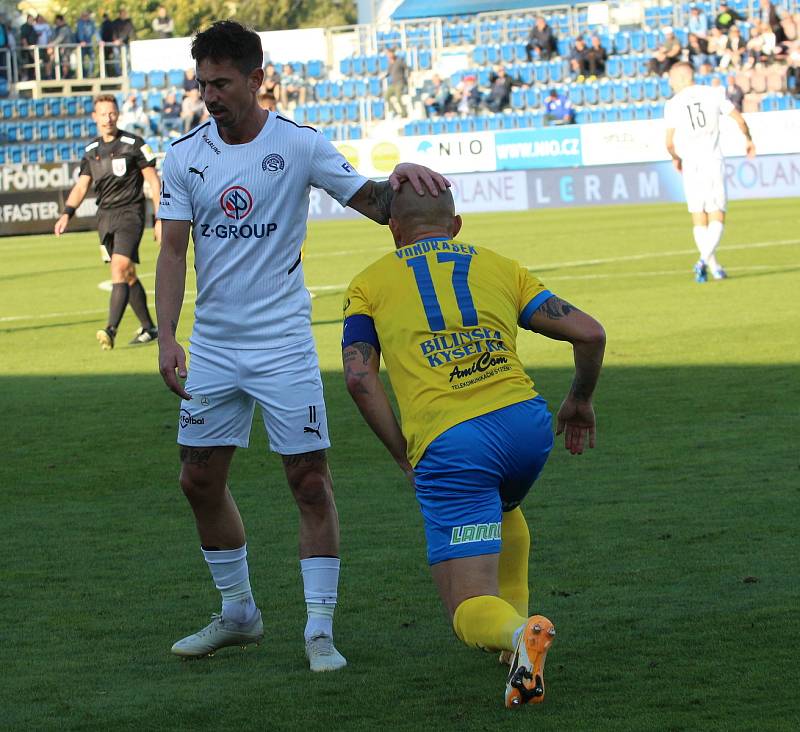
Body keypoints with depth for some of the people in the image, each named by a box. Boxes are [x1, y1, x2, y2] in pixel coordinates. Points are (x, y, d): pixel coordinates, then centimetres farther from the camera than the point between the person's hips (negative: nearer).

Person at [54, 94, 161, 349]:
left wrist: (159, 219, -5)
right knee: (128, 275, 10)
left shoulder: (134, 144, -5)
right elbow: (82, 185, 11)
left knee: (119, 267, -20)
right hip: (105, 216, 6)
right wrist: (67, 213, -6)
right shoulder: (91, 150, 11)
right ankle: (149, 328, 20)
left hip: (130, 213, -6)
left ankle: (111, 330, -29)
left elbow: (153, 181, -2)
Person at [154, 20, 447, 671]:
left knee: (311, 483, -6)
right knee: (201, 482, 8)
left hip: (284, 343, -4)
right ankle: (238, 614, 25)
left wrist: (400, 178, -24)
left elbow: (372, 204, -1)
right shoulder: (185, 155, 2)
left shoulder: (299, 145, -6)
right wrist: (167, 336, -10)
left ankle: (320, 630, 1)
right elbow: (173, 251, 1)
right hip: (212, 346, 4)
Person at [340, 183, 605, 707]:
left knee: (470, 609, -1)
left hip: (446, 443, -3)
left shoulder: (370, 282, 17)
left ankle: (517, 633, -33)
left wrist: (403, 453, 9)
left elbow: (359, 375, 2)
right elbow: (589, 333, 14)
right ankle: (516, 624, 30)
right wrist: (580, 402, 31)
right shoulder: (499, 266, 22)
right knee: (501, 507, 40)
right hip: (527, 423, 4)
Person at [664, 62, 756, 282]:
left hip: (691, 165, 0)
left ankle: (714, 266, 8)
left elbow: (670, 142, -2)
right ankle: (705, 260, -22)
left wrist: (675, 158, 19)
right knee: (717, 218, 0)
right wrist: (748, 139, 28)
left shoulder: (673, 104, -1)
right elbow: (739, 120, 8)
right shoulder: (712, 94, 3)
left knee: (699, 220, 11)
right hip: (714, 162, 0)